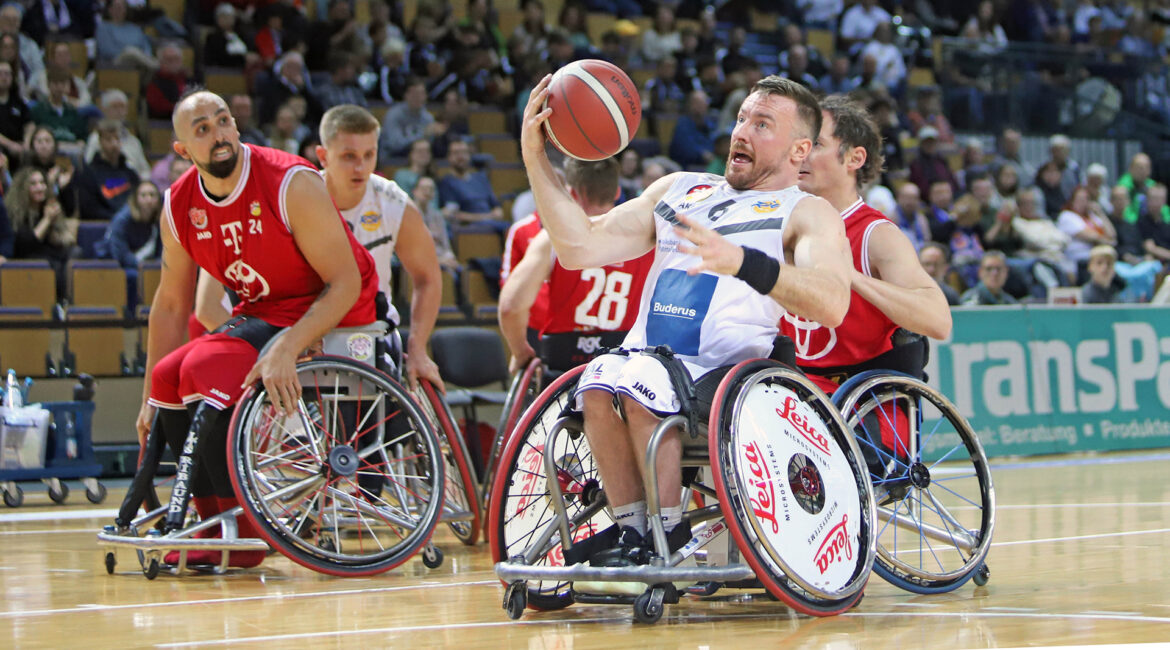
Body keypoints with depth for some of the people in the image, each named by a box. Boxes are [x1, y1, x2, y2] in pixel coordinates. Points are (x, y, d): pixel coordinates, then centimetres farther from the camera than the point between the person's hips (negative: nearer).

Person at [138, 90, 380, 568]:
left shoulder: (292, 184, -23)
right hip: (260, 312, 7)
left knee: (205, 368, -25)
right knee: (167, 379, -7)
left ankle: (244, 534, -17)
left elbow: (346, 284, -24)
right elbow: (171, 305, 9)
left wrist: (286, 349, -37)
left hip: (326, 315, -7)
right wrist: (150, 400, 9)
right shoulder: (179, 207, -3)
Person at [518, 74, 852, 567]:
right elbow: (580, 248, 16)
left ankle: (668, 538, -20)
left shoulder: (807, 213, 7)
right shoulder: (678, 190, 25)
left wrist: (742, 263, -30)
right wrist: (535, 157, 8)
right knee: (600, 382, -30)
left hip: (729, 371, -4)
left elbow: (831, 304, -15)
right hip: (645, 359, 4)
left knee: (642, 381, -34)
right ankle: (632, 533, -20)